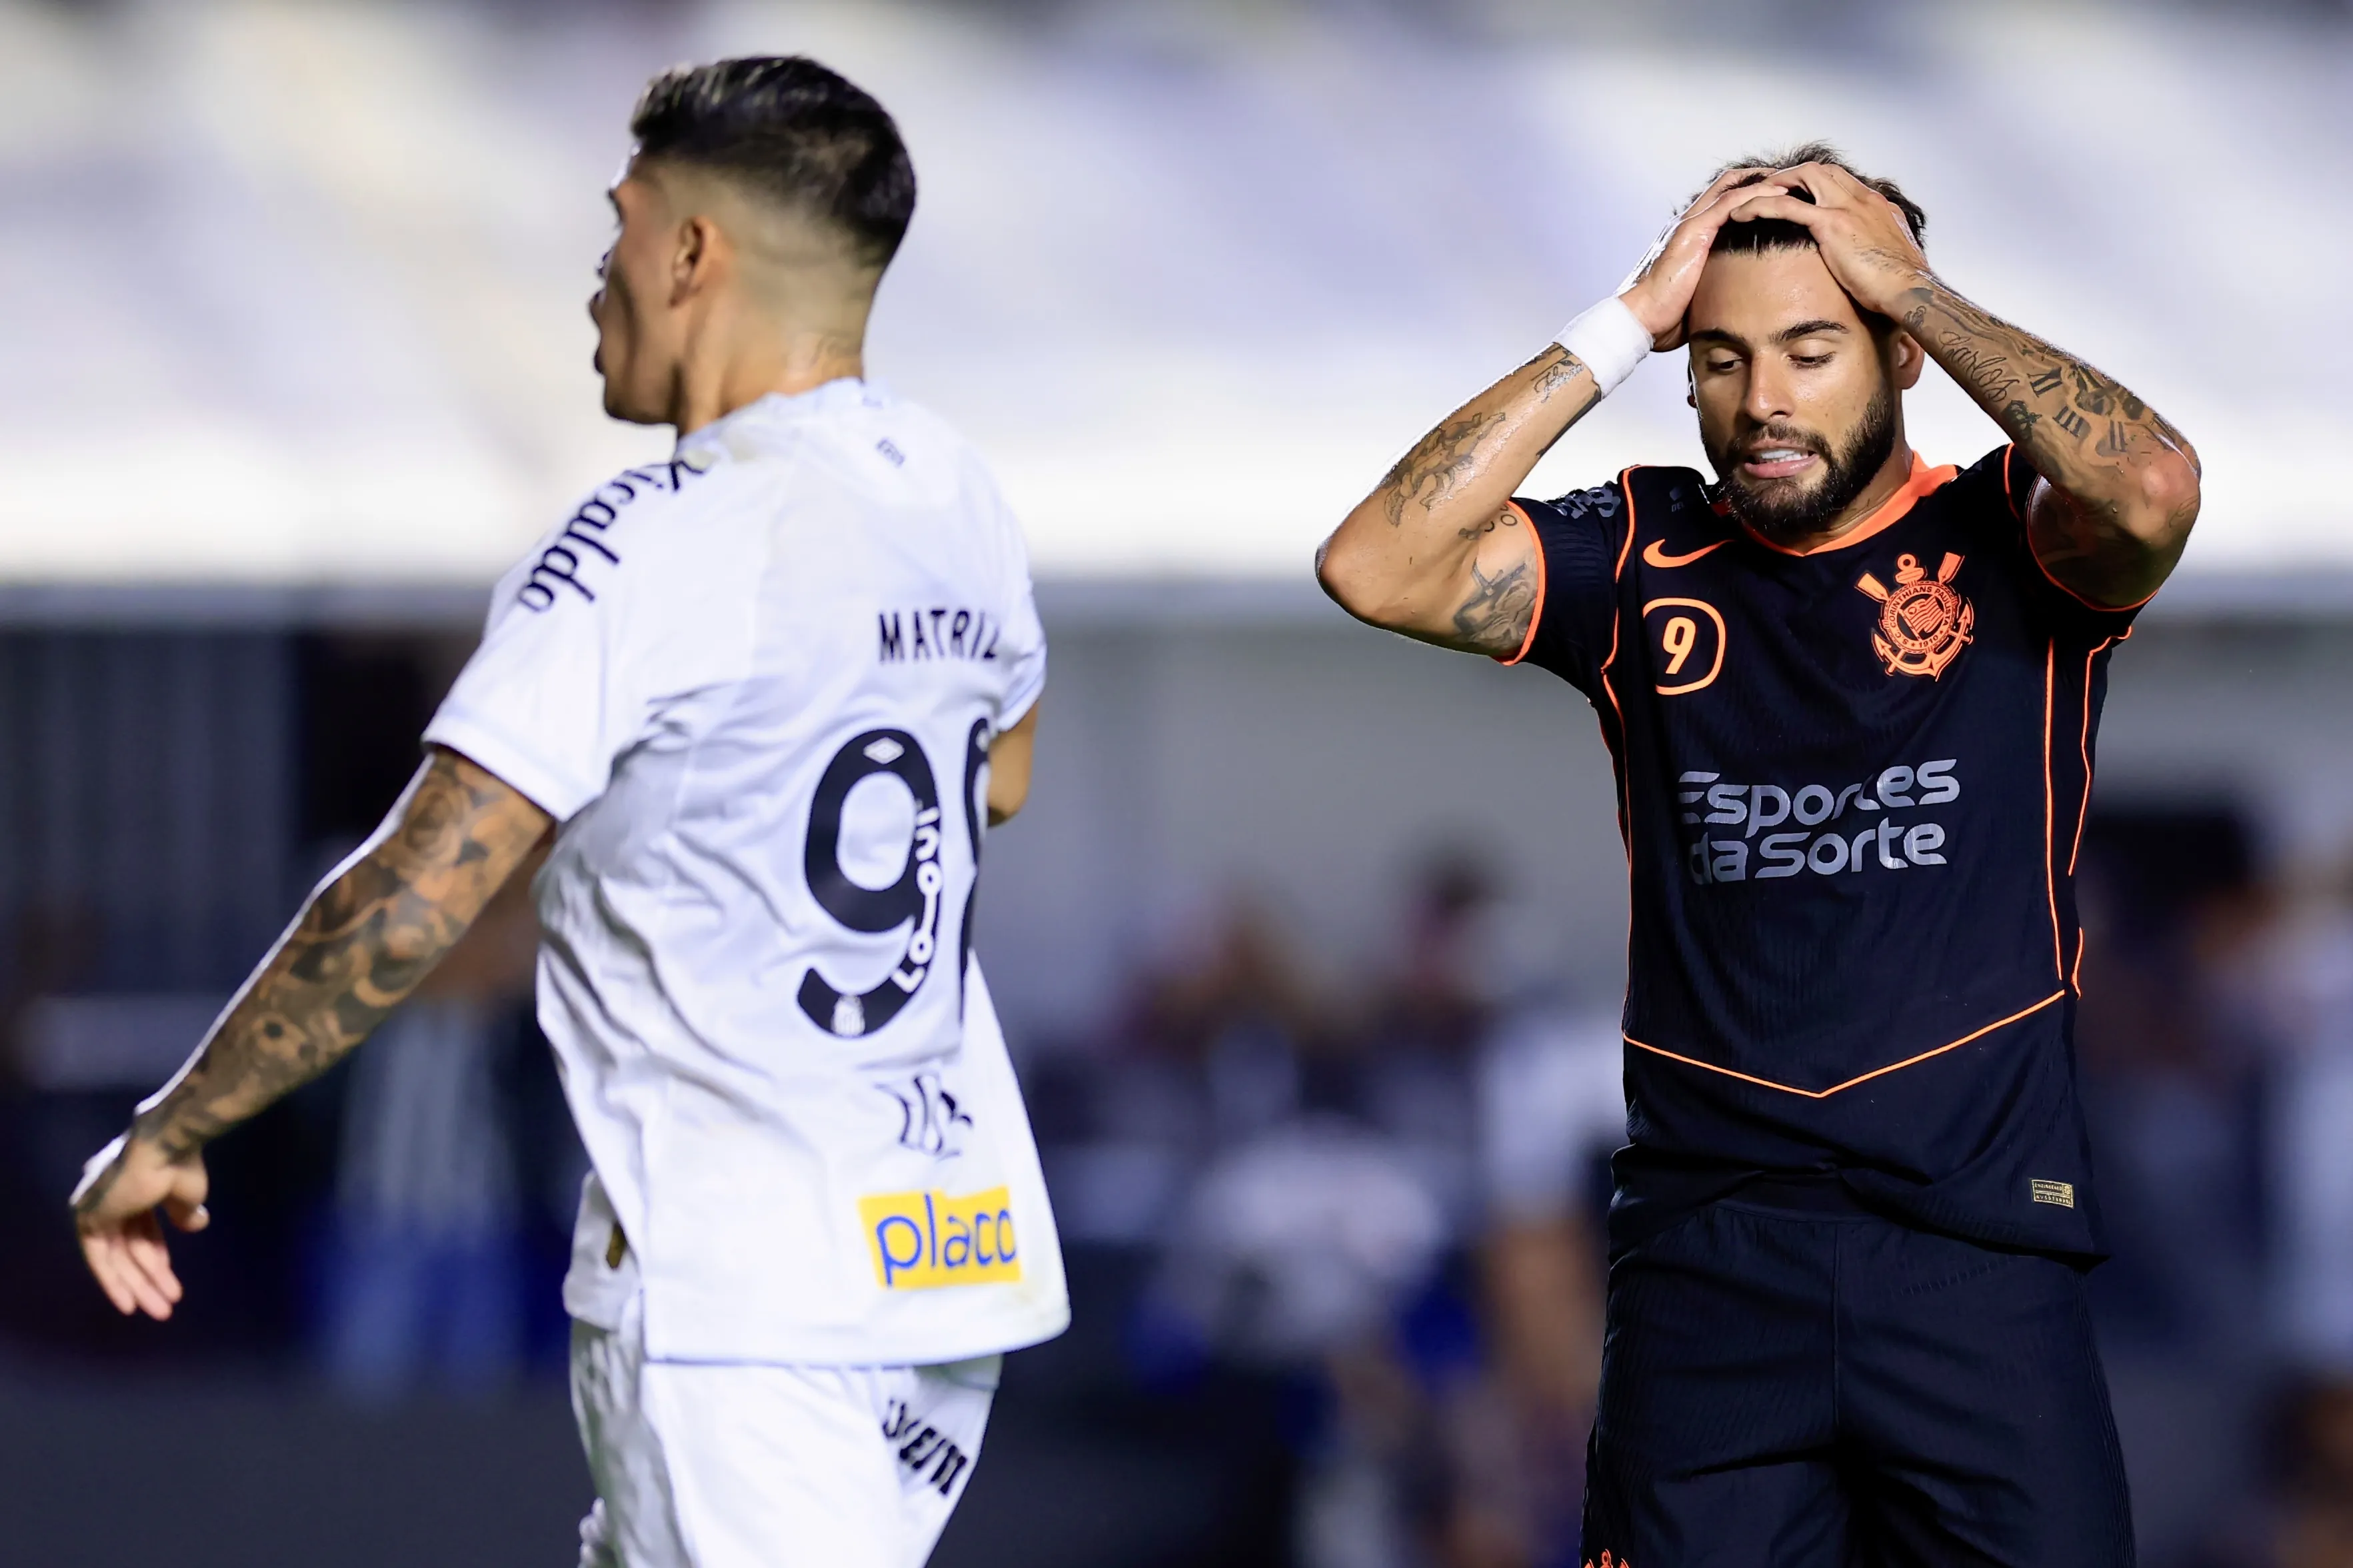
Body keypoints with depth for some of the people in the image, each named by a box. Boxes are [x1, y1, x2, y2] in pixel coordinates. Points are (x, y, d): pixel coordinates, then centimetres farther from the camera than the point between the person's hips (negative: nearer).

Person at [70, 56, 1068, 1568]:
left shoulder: (655, 547, -16)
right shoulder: (959, 498, 8)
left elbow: (411, 904, -19)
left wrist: (170, 1132, -10)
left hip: (734, 1291, -8)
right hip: (957, 1253, 8)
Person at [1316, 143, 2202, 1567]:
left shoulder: (2010, 541, 0)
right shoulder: (1646, 559, 8)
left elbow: (2154, 489, -22)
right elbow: (1378, 568, -5)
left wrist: (1912, 284, -10)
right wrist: (1627, 325, -4)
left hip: (1980, 1238, -2)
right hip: (1709, 1249, 2)